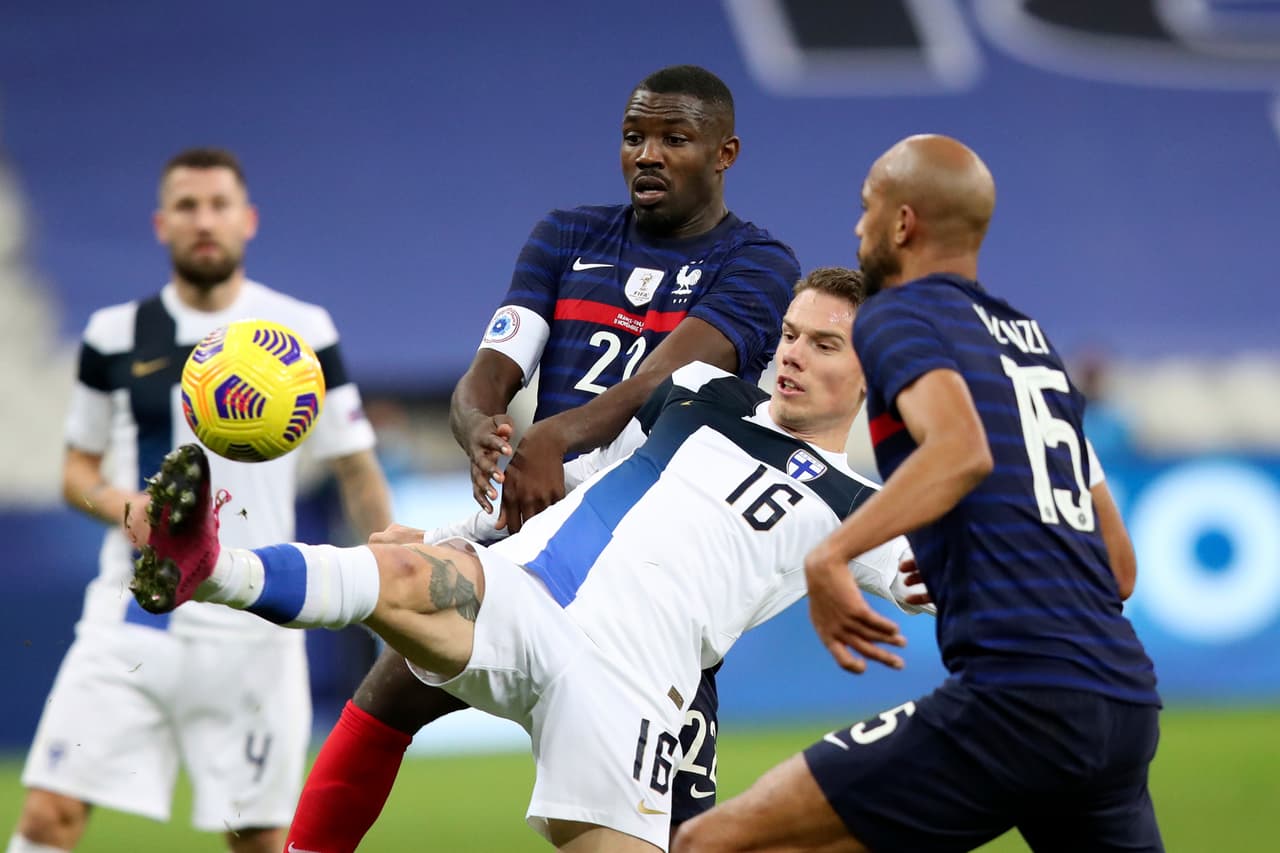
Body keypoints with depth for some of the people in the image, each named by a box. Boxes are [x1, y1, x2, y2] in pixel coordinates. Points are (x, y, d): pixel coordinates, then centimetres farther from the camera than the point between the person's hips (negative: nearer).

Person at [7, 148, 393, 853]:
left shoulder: (303, 333, 1)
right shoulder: (114, 337, 6)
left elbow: (356, 470, 7)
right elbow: (78, 469, 14)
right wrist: (120, 505, -8)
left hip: (252, 630, -1)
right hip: (131, 618, 1)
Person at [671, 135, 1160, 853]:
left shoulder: (898, 315, 3)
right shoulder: (1038, 344, 24)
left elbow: (962, 449, -19)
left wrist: (831, 554, -29)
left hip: (1018, 700, -8)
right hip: (1128, 706, 8)